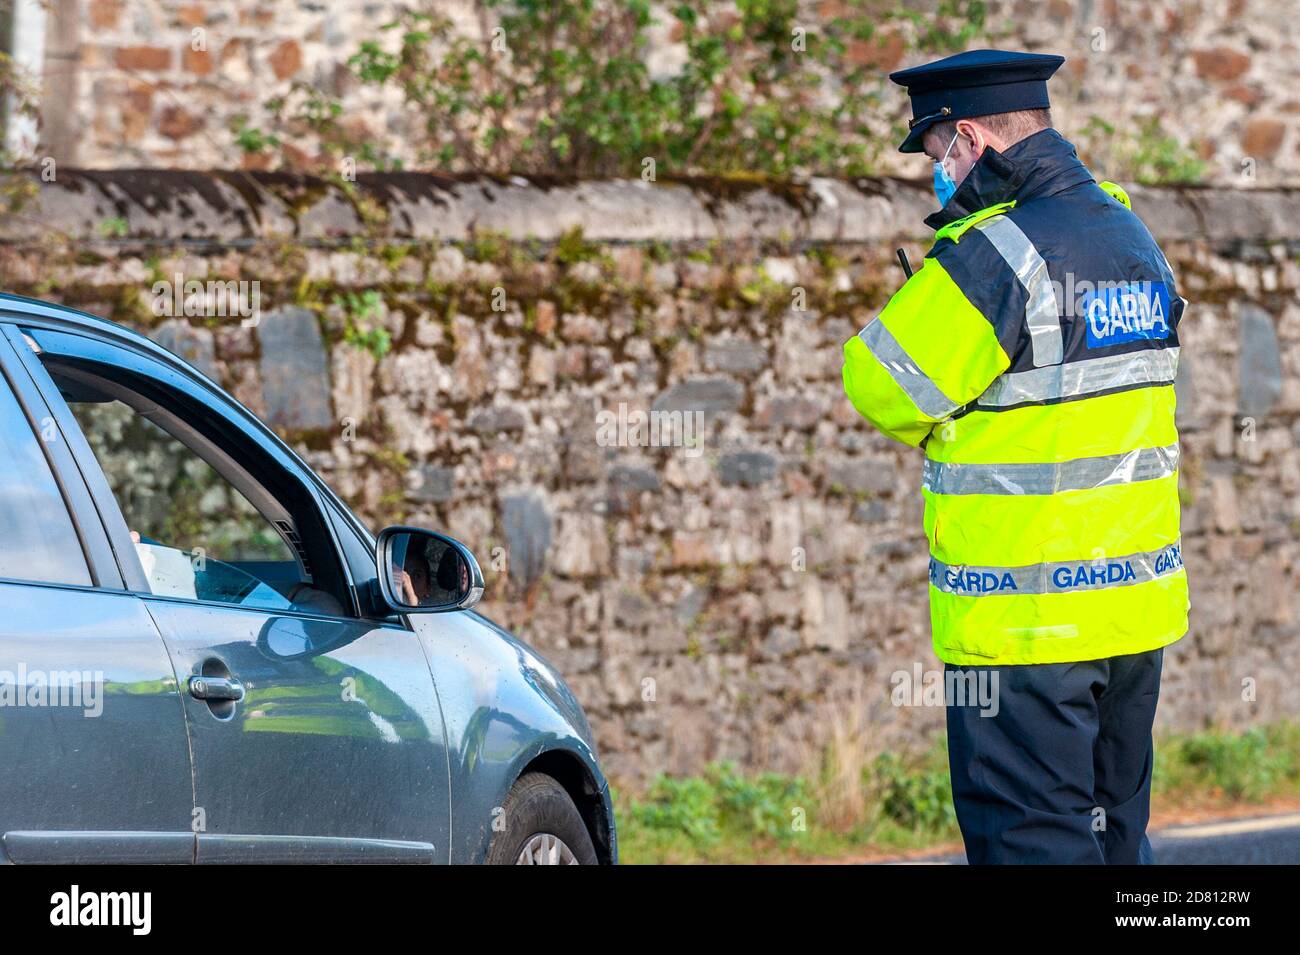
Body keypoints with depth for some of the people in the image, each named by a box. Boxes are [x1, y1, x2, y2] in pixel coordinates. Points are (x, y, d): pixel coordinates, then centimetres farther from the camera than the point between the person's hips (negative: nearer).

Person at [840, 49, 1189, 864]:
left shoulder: (994, 254, -17)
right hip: (1138, 600, 8)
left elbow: (883, 389, -11)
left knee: (1031, 838, -4)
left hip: (1027, 615, -8)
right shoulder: (1132, 236, 11)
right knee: (1114, 830, 16)